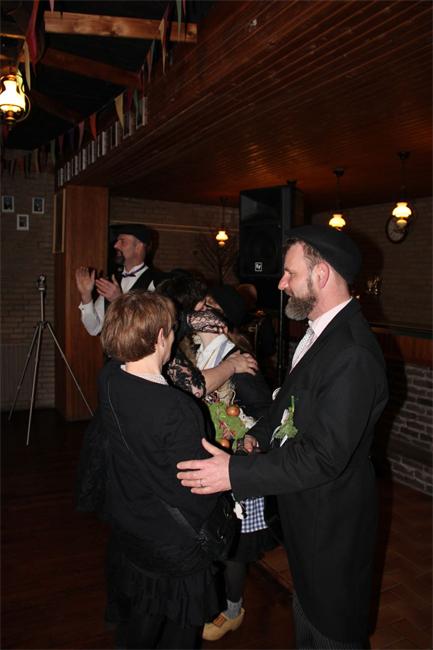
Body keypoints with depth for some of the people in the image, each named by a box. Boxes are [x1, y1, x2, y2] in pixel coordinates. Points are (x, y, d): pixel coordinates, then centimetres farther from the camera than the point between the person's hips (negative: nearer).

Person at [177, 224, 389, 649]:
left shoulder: (352, 354, -32)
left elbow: (324, 457, -31)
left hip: (330, 516, -8)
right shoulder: (320, 329, -1)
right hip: (304, 506, 8)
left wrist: (236, 472, -28)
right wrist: (259, 434, -2)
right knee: (306, 602, 30)